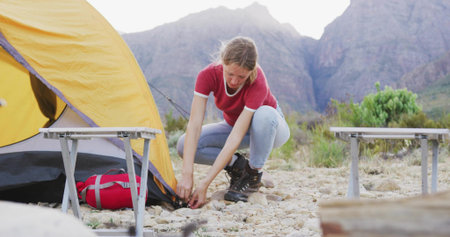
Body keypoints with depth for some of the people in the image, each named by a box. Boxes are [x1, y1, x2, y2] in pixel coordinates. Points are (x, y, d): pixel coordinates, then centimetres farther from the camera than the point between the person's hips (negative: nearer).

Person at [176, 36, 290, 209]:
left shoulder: (258, 84, -37)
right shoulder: (208, 75, -27)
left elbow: (236, 137, -41)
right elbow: (194, 124, -31)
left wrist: (205, 182, -44)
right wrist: (187, 174, -41)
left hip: (269, 129, -3)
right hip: (234, 125, 3)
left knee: (264, 114, -41)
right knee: (184, 145, -22)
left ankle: (253, 175, -17)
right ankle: (237, 165, -2)